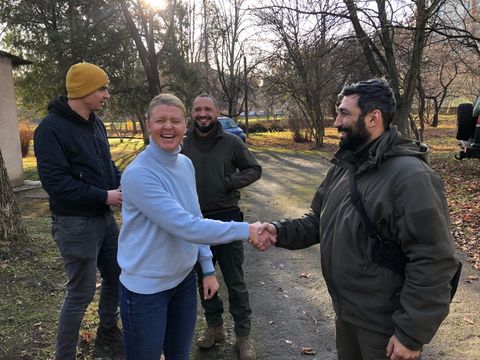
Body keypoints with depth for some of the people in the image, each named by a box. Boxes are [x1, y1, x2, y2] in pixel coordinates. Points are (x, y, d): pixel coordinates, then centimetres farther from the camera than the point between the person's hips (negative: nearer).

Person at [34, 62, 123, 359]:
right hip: (76, 223, -8)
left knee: (116, 275, 19)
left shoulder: (95, 123, 7)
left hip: (104, 217, 8)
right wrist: (105, 196, -21)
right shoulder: (52, 128, -16)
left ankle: (108, 330, 43)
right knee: (81, 293, 2)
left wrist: (125, 182, -3)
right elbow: (55, 182, -21)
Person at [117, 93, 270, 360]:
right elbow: (187, 227, -28)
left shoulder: (186, 163, 1)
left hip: (184, 279, 6)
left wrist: (207, 269, 8)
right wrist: (247, 230, -25)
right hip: (146, 287, -6)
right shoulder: (138, 174, -23)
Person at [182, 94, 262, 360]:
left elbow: (255, 170, 1)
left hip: (227, 220, -3)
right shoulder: (184, 144, 0)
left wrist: (230, 182, -14)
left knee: (234, 280, 7)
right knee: (203, 277, 17)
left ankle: (243, 335, 24)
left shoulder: (231, 142, -5)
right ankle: (214, 327, 37)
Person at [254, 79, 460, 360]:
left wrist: (412, 332, -21)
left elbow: (433, 262, -24)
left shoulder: (410, 176, -23)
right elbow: (319, 221, 9)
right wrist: (281, 232, -8)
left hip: (386, 325, -7)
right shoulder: (343, 166, 4)